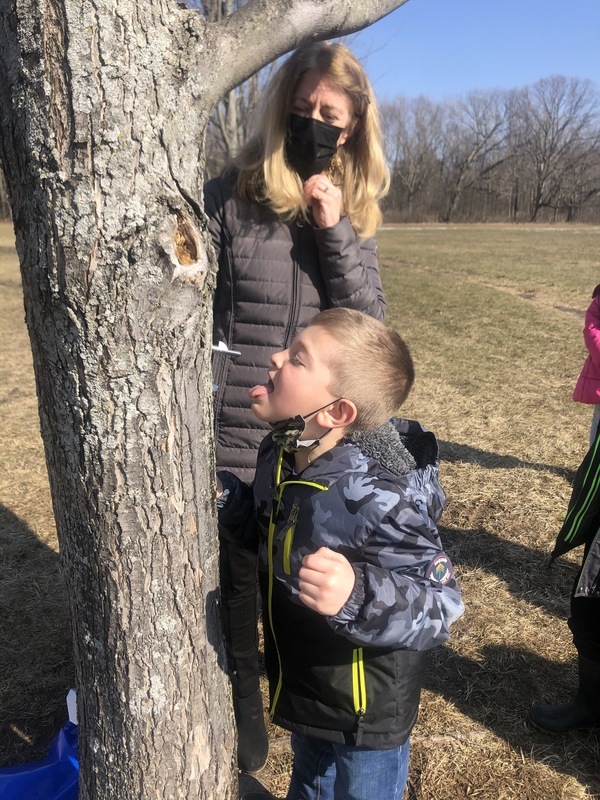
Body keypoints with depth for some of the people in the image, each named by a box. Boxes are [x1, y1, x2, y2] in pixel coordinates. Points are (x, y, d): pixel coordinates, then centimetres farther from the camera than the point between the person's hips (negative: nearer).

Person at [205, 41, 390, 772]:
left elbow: (370, 323, -3)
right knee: (237, 578, 14)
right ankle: (243, 707, 42)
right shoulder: (229, 199, -8)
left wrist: (336, 231, -16)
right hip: (235, 439, -3)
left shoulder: (351, 213, 5)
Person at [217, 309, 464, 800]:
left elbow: (440, 604, -34)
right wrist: (222, 495, -10)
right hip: (303, 689, 7)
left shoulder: (378, 500, -36)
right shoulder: (282, 456, -11)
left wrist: (357, 596, -50)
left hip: (366, 713, -7)